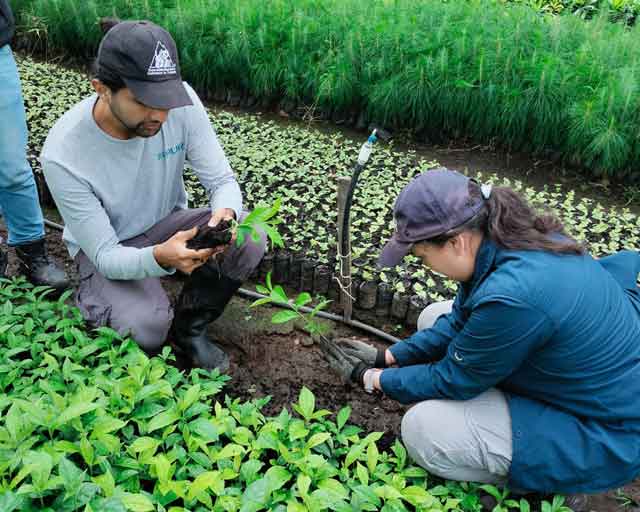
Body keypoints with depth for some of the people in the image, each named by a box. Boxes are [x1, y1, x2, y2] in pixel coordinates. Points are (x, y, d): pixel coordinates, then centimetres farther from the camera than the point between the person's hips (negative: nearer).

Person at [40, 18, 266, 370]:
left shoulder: (182, 102, -23)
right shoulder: (63, 154, -31)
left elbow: (223, 181, -15)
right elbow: (105, 255, -25)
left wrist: (225, 214, -41)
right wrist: (160, 258, -47)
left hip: (167, 223, 4)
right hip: (106, 249, -3)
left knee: (249, 239, -24)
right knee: (147, 328, -31)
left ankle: (187, 329, 1)